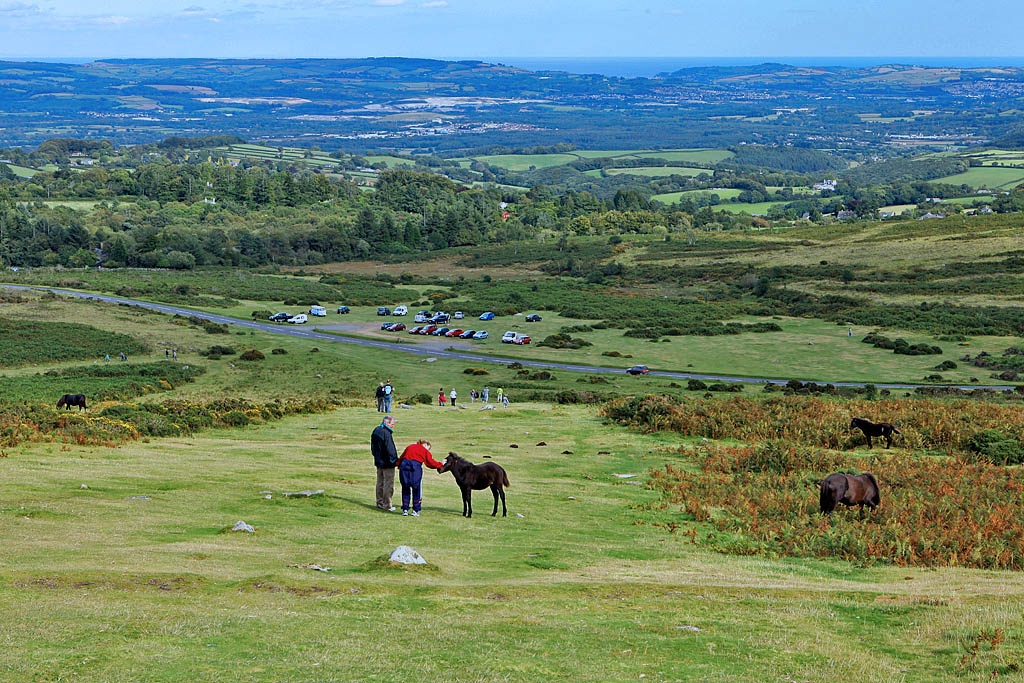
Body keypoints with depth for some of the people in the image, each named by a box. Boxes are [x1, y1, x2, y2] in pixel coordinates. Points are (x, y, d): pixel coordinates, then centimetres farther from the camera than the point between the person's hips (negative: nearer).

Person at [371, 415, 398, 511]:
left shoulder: (376, 431, 8)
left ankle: (379, 502, 25)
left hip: (378, 461, 9)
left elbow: (373, 446, 17)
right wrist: (396, 460, -13)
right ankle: (387, 505, 2)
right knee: (388, 484, -1)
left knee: (380, 483, 18)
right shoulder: (386, 433, -22)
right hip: (387, 463, -9)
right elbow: (390, 450, -23)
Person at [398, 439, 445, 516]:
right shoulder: (425, 451, 12)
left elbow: (401, 457, 22)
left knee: (405, 489, 13)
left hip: (404, 466, 4)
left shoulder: (409, 446, 26)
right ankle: (415, 511, 9)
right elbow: (430, 462, 4)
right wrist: (441, 465, 13)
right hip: (415, 468, -4)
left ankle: (405, 510, 11)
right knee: (416, 489, 8)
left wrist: (399, 465, 27)